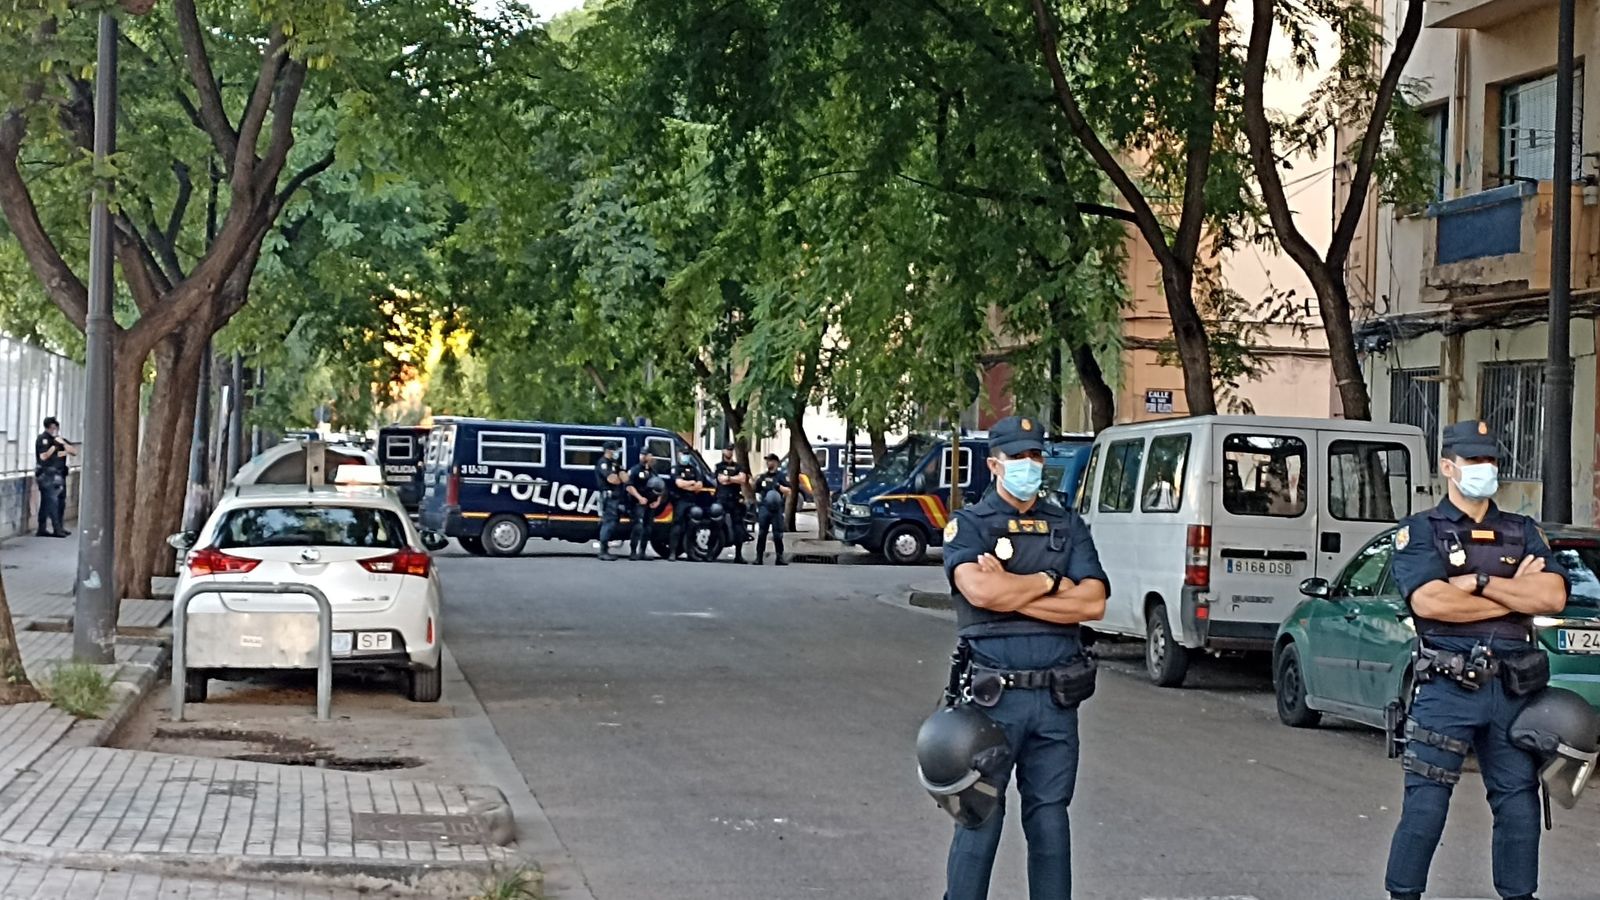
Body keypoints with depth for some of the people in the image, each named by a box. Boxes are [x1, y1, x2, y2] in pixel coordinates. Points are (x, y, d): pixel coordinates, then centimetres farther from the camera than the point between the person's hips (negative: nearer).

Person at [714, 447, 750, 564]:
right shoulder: (719, 466, 11)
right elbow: (721, 479, -6)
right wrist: (736, 479, -2)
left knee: (738, 526, 0)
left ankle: (738, 555, 5)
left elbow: (743, 479, -1)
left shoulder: (738, 467, 17)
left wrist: (728, 478, -4)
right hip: (722, 499, -2)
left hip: (736, 500, 2)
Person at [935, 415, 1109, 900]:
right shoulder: (969, 525, 2)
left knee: (1050, 815, 8)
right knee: (979, 816, 0)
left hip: (1056, 697, 3)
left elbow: (1093, 603, -2)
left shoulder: (1068, 527, 12)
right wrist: (1052, 582, -6)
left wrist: (1012, 594, -9)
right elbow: (979, 590, -17)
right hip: (992, 695, -3)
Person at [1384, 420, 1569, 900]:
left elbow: (1552, 596, -1)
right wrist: (1515, 596, -5)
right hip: (1448, 686, -4)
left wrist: (1480, 583, -10)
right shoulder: (1420, 531, 3)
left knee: (1519, 803, 8)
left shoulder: (1524, 533, 15)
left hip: (1514, 690, 4)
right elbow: (1429, 602, -14)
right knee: (1425, 805, -6)